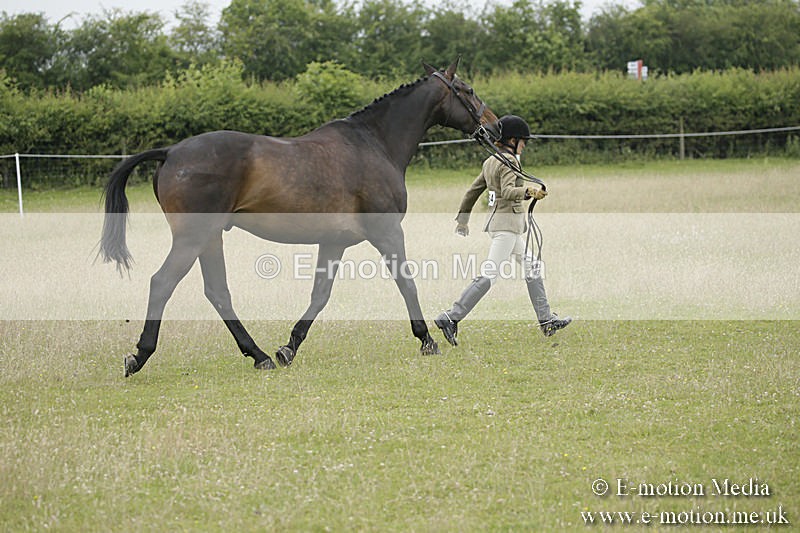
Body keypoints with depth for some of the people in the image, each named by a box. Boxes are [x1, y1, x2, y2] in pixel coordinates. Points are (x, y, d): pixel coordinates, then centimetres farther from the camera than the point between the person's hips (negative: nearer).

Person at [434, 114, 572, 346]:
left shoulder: (491, 161, 13)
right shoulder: (509, 162, -13)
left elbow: (473, 190, 18)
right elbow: (507, 192, -28)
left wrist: (463, 219, 25)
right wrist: (529, 192, -44)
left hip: (497, 219, 11)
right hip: (508, 222, -11)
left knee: (532, 268, 16)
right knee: (489, 275, -14)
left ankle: (546, 320, 19)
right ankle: (450, 318, -19)